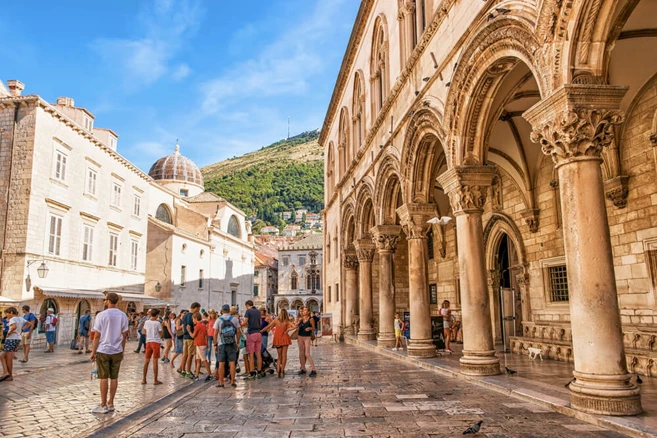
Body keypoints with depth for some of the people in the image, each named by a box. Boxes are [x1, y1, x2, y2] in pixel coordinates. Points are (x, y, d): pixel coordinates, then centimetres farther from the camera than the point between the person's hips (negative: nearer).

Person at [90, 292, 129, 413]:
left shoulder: (102, 315, -11)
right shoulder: (123, 315, 1)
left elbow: (97, 336, -9)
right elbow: (124, 335, 5)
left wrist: (93, 352, -1)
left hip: (103, 351, -3)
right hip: (117, 351, 3)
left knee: (104, 378, 3)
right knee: (114, 378, 9)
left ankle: (103, 405, 9)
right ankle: (110, 404, 16)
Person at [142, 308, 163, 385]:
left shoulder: (146, 322, 2)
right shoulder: (158, 323, -11)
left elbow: (144, 333, 9)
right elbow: (160, 334, -7)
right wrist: (162, 326, 5)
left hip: (148, 342, 4)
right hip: (156, 342, -4)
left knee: (146, 361, 11)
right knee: (155, 361, -1)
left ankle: (143, 379, 15)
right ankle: (155, 380, 3)